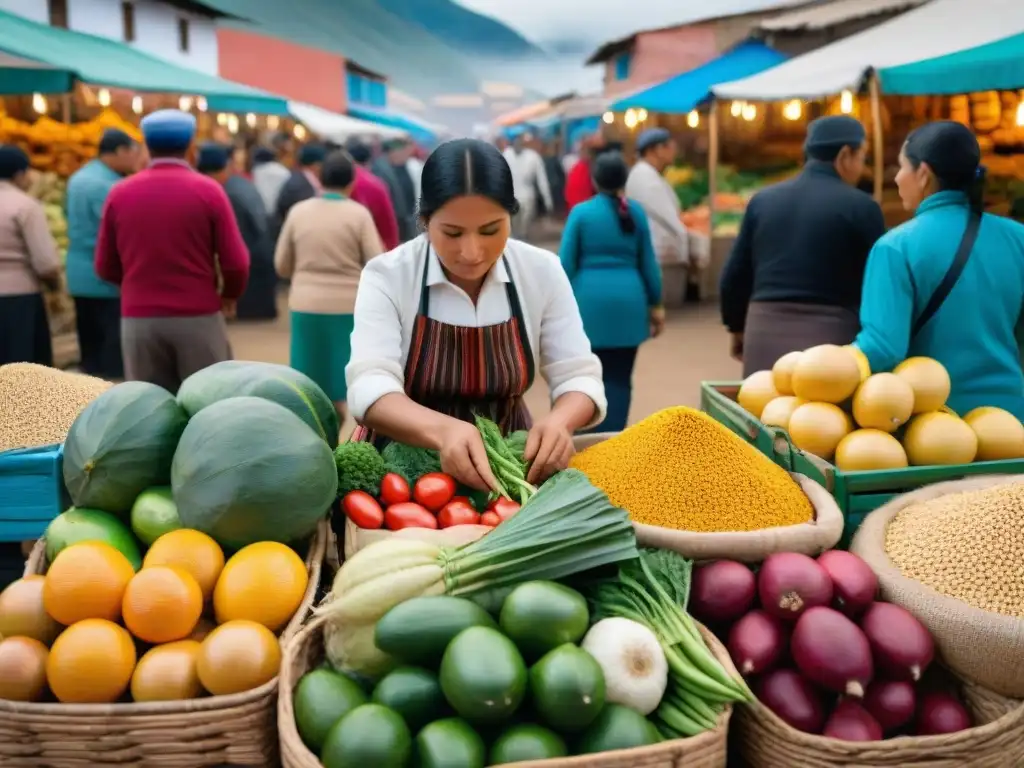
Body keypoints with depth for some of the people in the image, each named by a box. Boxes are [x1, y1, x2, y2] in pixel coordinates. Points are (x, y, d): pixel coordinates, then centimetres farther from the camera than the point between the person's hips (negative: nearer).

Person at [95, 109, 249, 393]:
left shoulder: (120, 193, 3)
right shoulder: (207, 190, -5)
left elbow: (105, 267, 8)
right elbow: (235, 262, -7)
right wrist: (230, 294, 14)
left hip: (138, 319, 3)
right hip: (198, 317, -2)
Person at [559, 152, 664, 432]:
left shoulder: (581, 212, -1)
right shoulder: (636, 211, 4)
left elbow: (566, 264, -2)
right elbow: (648, 262, 7)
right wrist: (655, 304, 15)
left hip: (590, 301, -1)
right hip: (627, 302, 1)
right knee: (620, 377, 6)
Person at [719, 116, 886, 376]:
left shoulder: (763, 200, 8)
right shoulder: (861, 207, -4)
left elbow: (735, 276, 12)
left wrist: (737, 327, 25)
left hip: (765, 338, 4)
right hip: (831, 340, -4)